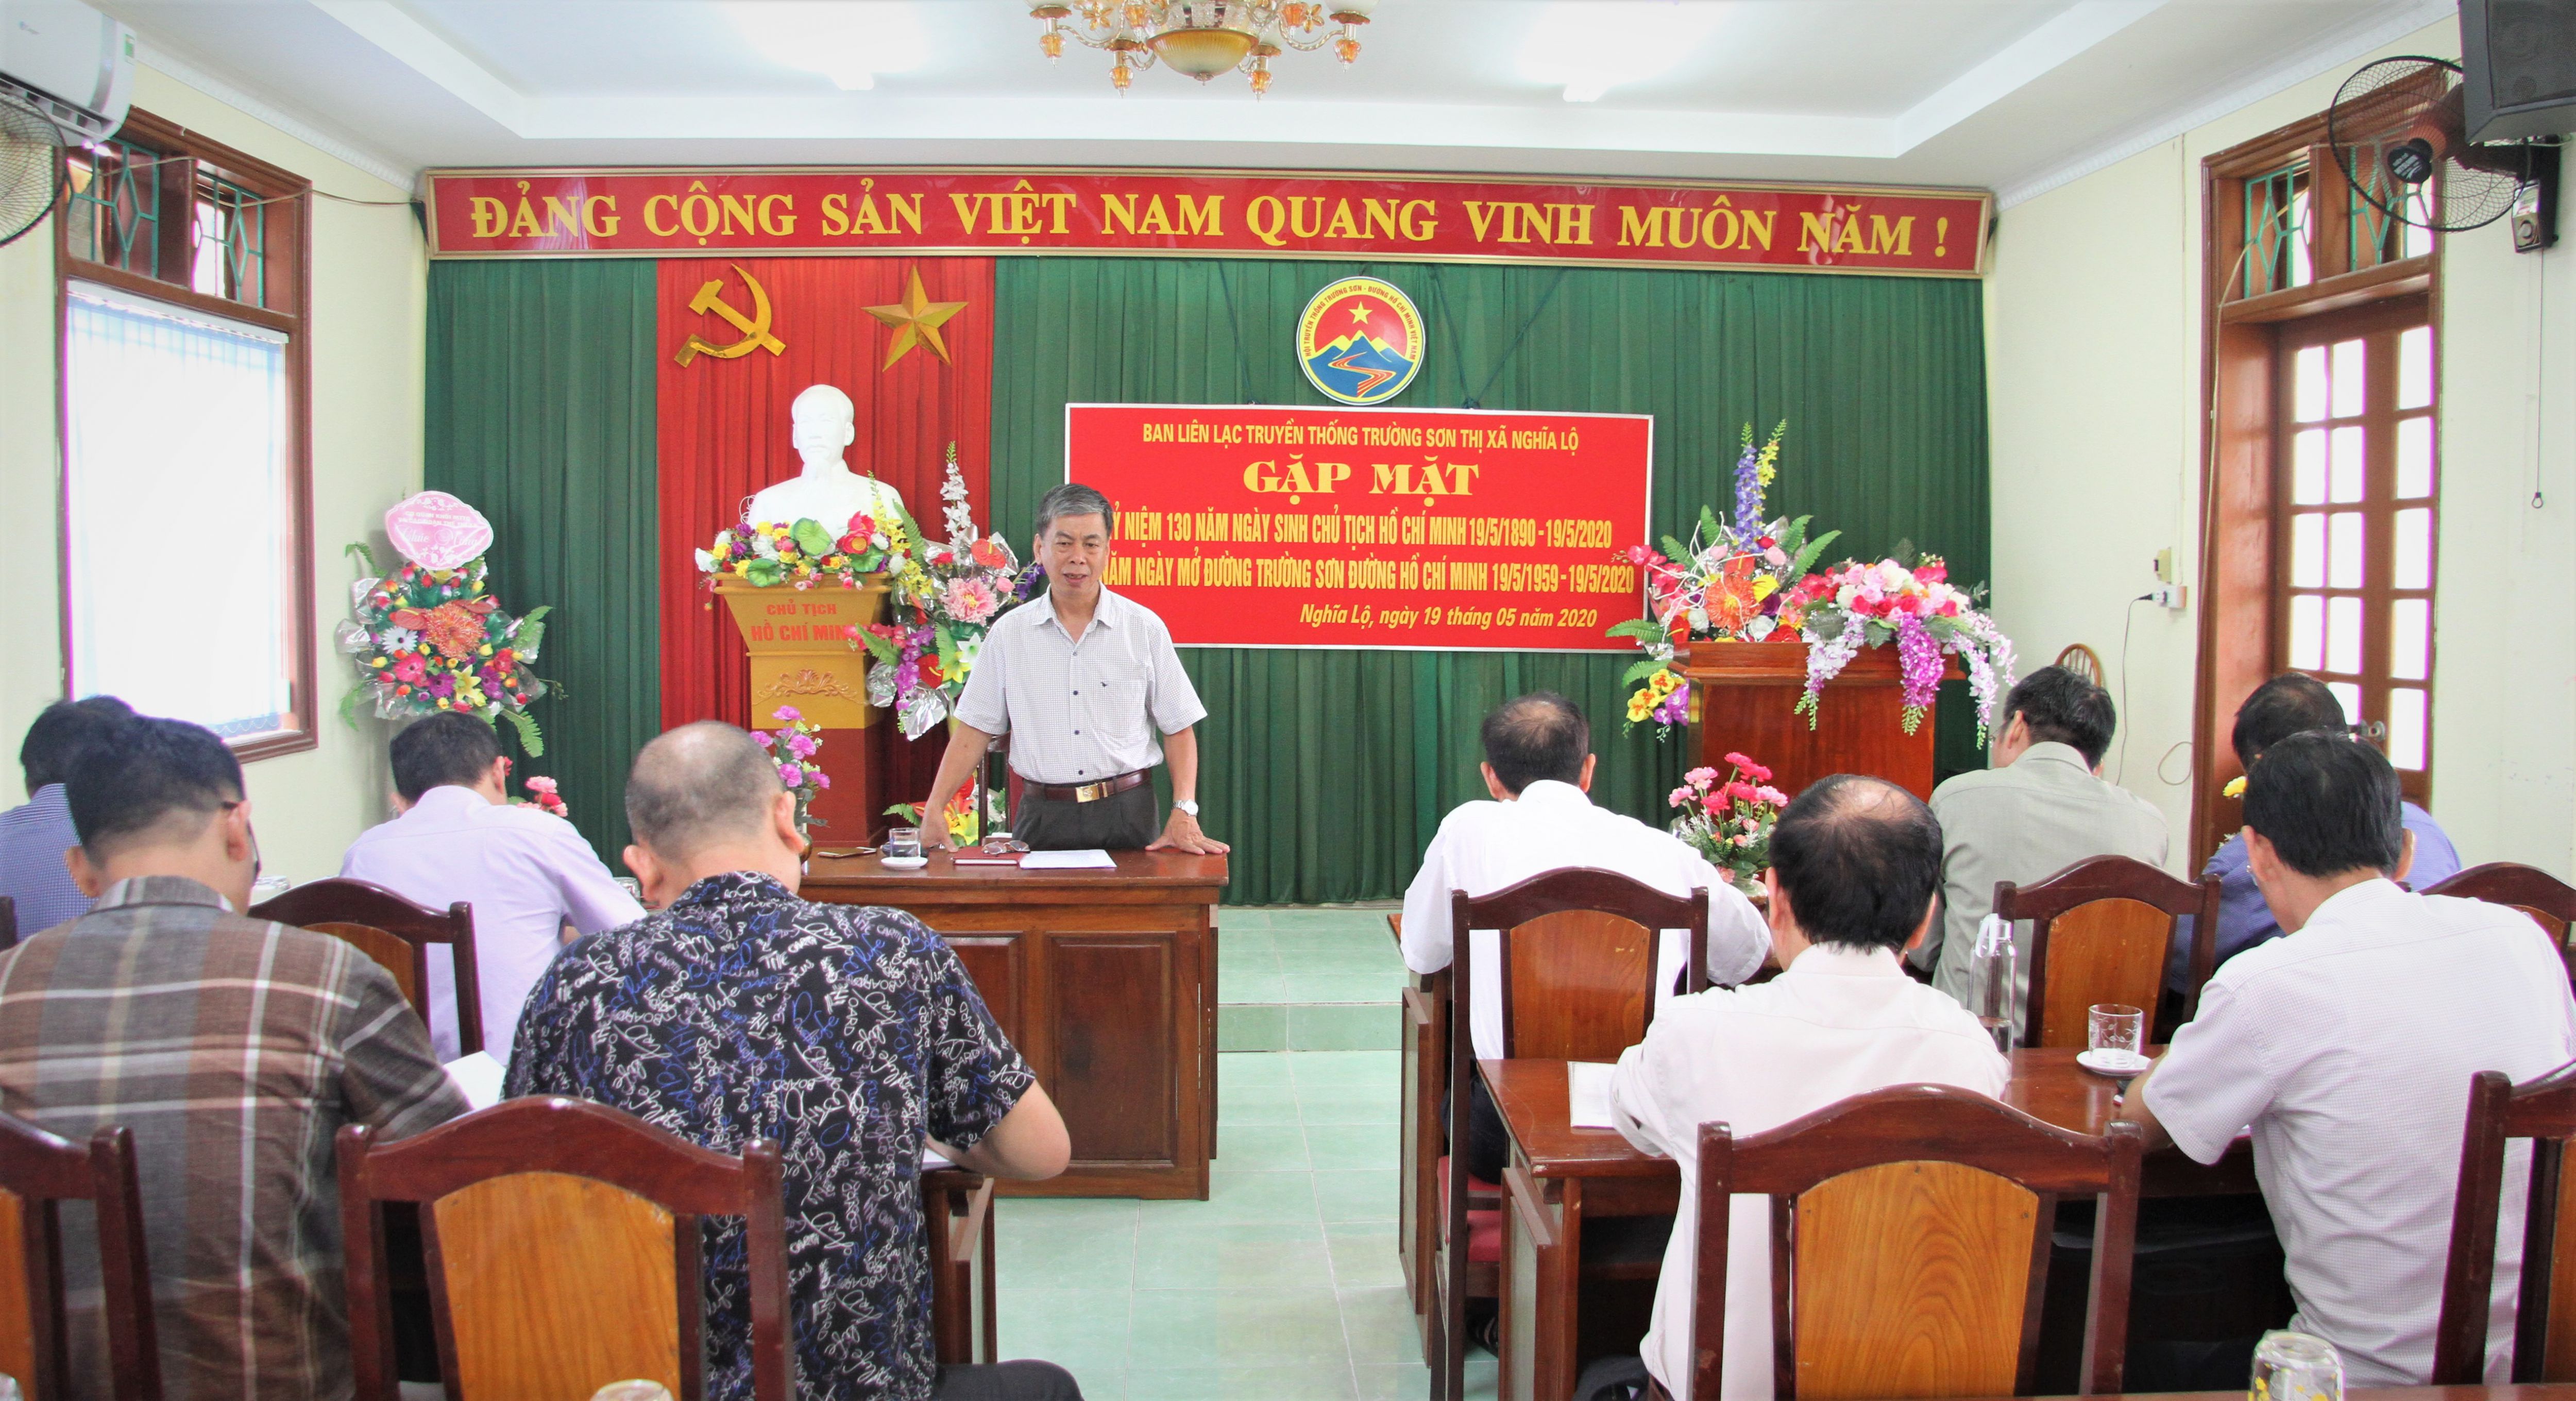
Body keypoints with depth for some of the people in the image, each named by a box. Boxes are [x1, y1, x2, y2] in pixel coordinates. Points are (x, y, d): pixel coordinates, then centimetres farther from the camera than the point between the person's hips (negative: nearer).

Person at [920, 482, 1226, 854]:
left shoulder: (1145, 628, 3)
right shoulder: (1009, 632, 6)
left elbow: (1179, 728, 4)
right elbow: (975, 729, 7)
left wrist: (1184, 813, -8)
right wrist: (934, 810, -3)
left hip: (1126, 812, 0)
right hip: (1042, 816, 1)